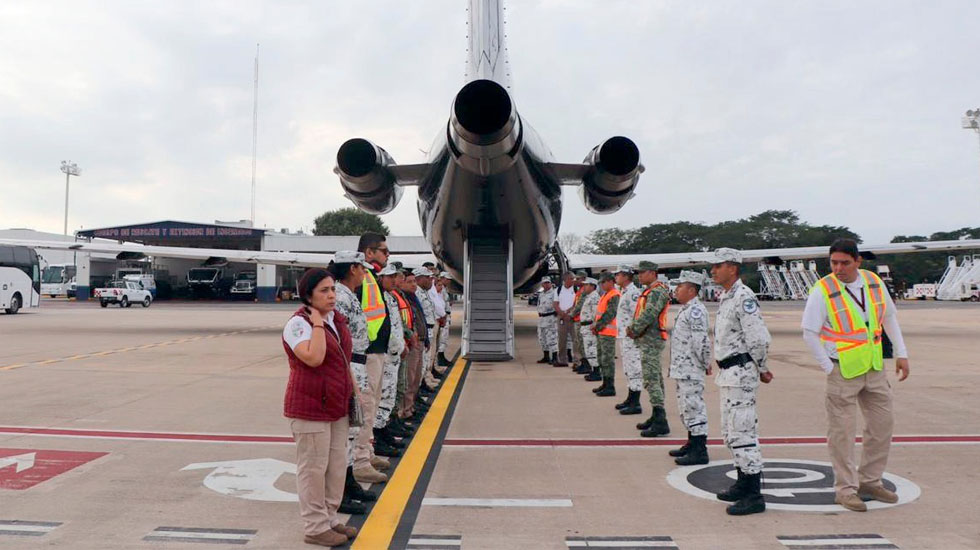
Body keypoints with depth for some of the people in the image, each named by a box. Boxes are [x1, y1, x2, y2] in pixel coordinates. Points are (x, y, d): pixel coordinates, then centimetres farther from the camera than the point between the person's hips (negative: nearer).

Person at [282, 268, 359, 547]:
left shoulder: (337, 319, 11)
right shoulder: (298, 323, -15)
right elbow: (314, 358, -30)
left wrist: (354, 390, 19)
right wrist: (317, 324, -23)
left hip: (337, 406, 9)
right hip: (310, 407, -9)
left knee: (337, 465, 15)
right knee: (313, 468, 2)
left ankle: (330, 518, 30)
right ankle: (315, 527, 15)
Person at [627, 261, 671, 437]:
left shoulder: (657, 291, -15)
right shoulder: (649, 291, 18)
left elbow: (648, 315, -23)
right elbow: (640, 313, 18)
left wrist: (634, 330, -12)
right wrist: (632, 327, 1)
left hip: (652, 341, -11)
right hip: (648, 340, 11)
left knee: (651, 379, -12)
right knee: (655, 378, 15)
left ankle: (660, 422, -12)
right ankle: (656, 416, 23)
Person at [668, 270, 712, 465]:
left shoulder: (695, 311, -17)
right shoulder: (686, 309, 16)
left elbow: (701, 341, -23)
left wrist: (705, 364, -14)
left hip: (691, 370, -11)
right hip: (682, 369, 11)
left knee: (694, 407, -6)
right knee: (686, 408, 19)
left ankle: (700, 452, -1)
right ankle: (692, 444, 31)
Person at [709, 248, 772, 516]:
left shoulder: (744, 298, -17)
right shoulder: (725, 298, 15)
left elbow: (759, 339, -22)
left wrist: (761, 369, -8)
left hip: (741, 373, -11)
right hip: (728, 373, 11)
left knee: (742, 433, -8)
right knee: (730, 432, 18)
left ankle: (754, 496, -1)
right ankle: (743, 483, 32)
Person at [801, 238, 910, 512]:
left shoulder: (874, 282, 3)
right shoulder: (823, 290, -12)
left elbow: (890, 318, 16)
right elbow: (810, 333, -10)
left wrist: (901, 354, 11)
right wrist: (829, 368, -10)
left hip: (875, 367, 6)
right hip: (842, 371, -6)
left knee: (882, 424, 13)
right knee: (842, 431, -1)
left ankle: (870, 481, 29)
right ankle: (846, 489, 11)